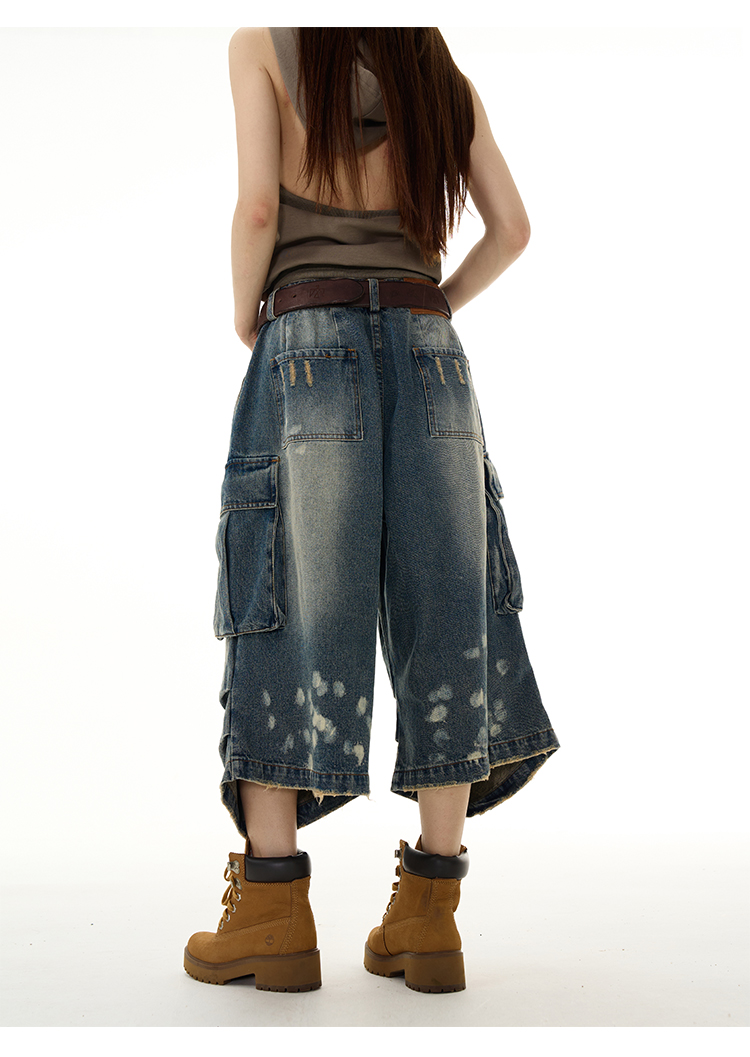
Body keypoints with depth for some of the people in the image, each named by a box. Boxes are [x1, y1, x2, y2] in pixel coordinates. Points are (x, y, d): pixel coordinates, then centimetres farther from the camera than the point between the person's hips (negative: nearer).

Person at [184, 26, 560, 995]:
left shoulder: (261, 44, 10)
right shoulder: (445, 74, 21)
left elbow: (258, 205, -5)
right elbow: (511, 229, 13)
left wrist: (245, 319, 8)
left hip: (310, 342, -3)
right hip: (426, 350, 3)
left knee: (288, 611, -4)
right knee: (442, 616, -2)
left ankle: (273, 912, -5)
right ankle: (428, 920, -2)